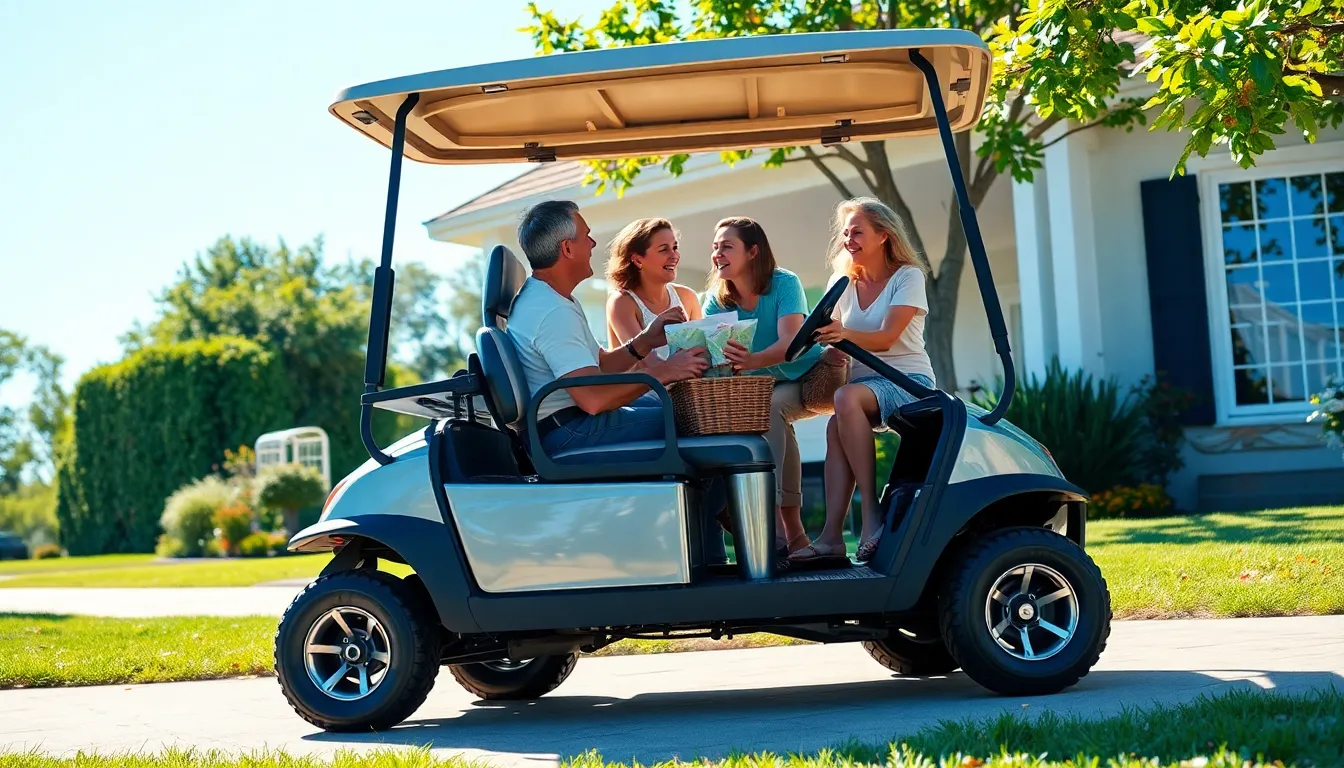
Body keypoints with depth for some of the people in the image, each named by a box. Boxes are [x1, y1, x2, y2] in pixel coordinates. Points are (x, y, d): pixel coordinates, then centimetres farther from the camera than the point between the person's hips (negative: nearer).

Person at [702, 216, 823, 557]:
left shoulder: (784, 283, -17)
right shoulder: (716, 299, -3)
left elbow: (789, 343, -32)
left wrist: (752, 360, -53)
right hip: (759, 388, 5)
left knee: (771, 406, -35)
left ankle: (790, 528, -35)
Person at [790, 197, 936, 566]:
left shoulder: (907, 276, -4)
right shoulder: (843, 283, 12)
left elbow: (886, 338, -18)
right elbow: (835, 348, 8)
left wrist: (846, 334, -37)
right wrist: (825, 343, -16)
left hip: (908, 381, -5)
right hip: (863, 383, 5)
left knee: (846, 399, -35)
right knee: (836, 428, -30)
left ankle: (871, 514, -32)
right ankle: (831, 535, -35)